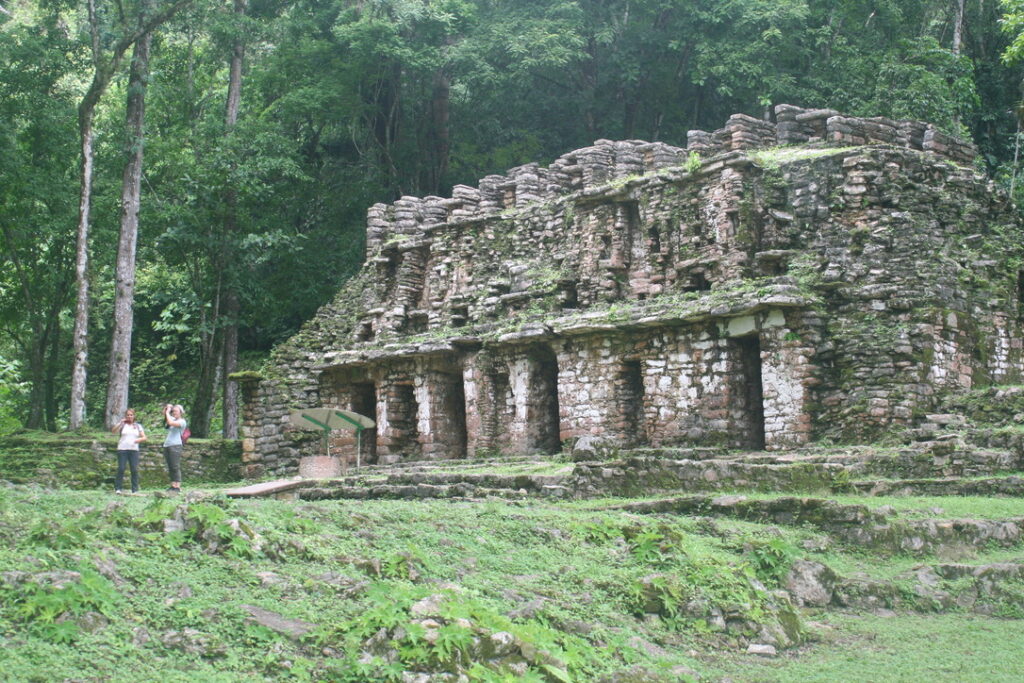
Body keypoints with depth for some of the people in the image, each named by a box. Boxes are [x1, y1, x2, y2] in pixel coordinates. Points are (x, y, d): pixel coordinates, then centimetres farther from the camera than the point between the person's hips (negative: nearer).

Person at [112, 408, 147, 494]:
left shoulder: (138, 426, 15)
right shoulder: (122, 425, 9)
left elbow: (144, 437, 9)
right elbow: (113, 430, -8)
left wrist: (138, 440, -11)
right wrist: (121, 422, -14)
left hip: (134, 450, 2)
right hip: (122, 449, -2)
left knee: (134, 469, -4)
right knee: (121, 469, -6)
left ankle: (135, 489, 0)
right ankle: (117, 488, 0)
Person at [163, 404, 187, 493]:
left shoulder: (182, 421, -5)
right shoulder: (173, 419, 18)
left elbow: (170, 422, -18)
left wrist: (167, 412, -8)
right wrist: (165, 409, 4)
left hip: (175, 445, -8)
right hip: (167, 445, 8)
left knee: (175, 467, -10)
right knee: (170, 468, 6)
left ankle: (178, 486, -11)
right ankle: (173, 485, 8)